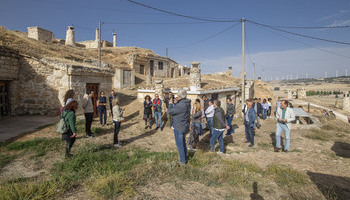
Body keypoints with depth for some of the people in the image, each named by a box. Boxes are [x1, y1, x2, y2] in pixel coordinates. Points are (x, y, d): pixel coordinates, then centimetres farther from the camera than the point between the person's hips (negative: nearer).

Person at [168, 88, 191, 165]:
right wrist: (173, 103, 14)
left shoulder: (181, 105, -29)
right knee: (183, 142, 24)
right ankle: (185, 157, 40)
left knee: (180, 144, 6)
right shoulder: (187, 103, 1)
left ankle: (183, 160, 19)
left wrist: (170, 103, -3)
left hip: (179, 128, -9)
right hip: (184, 127, 9)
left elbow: (170, 111, -17)